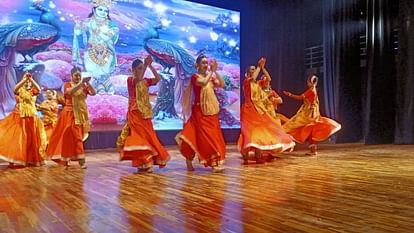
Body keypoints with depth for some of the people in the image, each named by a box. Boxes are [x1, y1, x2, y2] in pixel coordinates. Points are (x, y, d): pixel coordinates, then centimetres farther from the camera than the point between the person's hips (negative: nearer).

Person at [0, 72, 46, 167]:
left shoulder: (33, 91, 7)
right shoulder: (20, 90, 4)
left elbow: (39, 89, -17)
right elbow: (15, 89, -20)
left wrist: (31, 79, -22)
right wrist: (24, 79, -26)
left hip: (31, 117, 2)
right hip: (19, 116, -1)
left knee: (31, 138, 6)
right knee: (16, 137, -5)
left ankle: (31, 159, 15)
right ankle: (13, 159, 0)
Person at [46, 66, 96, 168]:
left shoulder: (84, 86, 9)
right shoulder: (67, 84, 1)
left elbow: (94, 93, -5)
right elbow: (70, 91, -22)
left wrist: (87, 83, -16)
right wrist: (81, 83, -27)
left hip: (81, 115, 4)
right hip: (70, 114, -3)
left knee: (77, 136, 7)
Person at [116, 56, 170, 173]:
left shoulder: (146, 81, 11)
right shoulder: (130, 79, -5)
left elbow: (158, 78, -2)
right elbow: (138, 79, -26)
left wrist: (150, 66, -8)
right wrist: (146, 65, -26)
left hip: (144, 113, 6)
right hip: (135, 112, -6)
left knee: (147, 136, 7)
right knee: (140, 136, -7)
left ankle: (145, 163, 15)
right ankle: (143, 163, -3)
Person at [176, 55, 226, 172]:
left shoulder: (211, 77, 12)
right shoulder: (195, 76, -5)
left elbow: (222, 84, -3)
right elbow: (204, 83, -26)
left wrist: (215, 71, -8)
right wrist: (211, 71, -19)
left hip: (212, 111, 6)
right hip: (200, 111, -6)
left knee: (214, 136, 6)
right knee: (205, 136, -6)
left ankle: (215, 162, 13)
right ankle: (213, 163, -2)